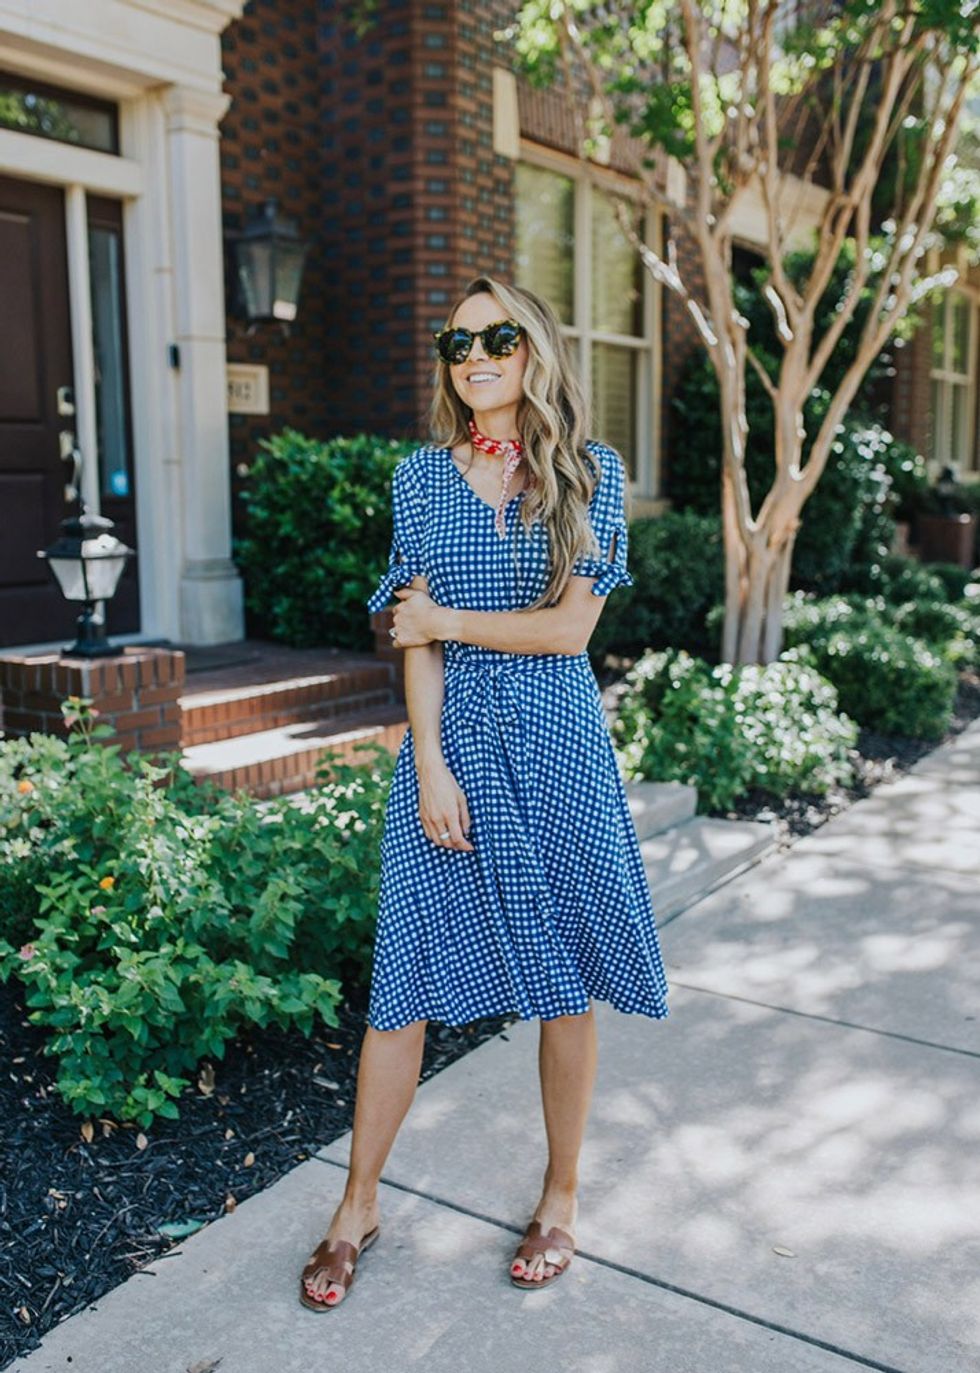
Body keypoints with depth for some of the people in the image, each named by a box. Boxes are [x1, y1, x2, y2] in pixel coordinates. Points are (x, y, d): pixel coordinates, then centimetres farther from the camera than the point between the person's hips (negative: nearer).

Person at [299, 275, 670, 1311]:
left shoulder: (590, 472, 2)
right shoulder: (422, 476, 6)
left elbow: (571, 626, -6)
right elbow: (416, 643, -1)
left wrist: (447, 619, -3)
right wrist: (431, 764, -9)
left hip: (557, 743, -1)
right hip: (448, 738, 1)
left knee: (564, 976, 8)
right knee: (405, 976, 5)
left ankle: (562, 1195, 28)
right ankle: (358, 1204, 23)